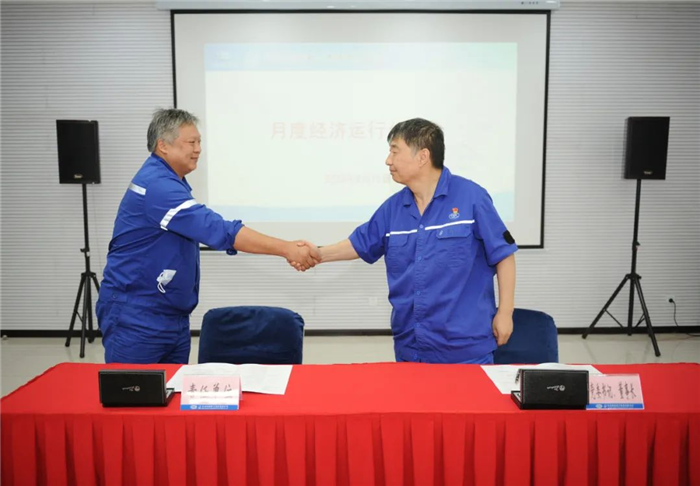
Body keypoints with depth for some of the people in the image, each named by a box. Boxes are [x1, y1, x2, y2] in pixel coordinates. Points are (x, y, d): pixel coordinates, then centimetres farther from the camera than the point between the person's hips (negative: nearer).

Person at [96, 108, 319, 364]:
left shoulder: (169, 181, 11)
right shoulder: (157, 184, -22)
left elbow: (207, 231, 13)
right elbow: (219, 230, -29)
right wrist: (287, 249, -28)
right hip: (135, 317, -9)